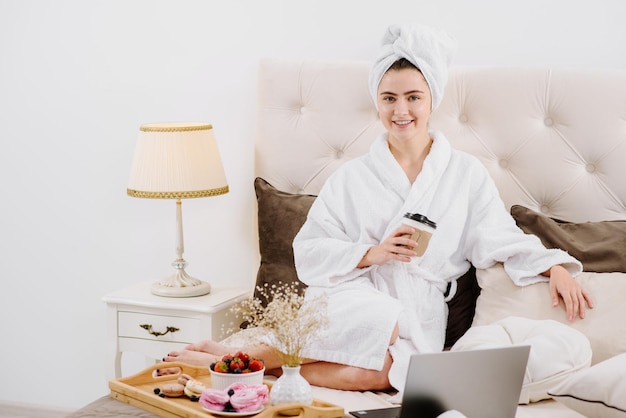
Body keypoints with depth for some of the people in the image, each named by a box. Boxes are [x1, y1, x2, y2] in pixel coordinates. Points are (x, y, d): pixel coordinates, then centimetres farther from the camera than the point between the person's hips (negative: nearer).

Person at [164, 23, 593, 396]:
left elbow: (503, 240, 11)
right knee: (381, 323, -39)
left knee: (378, 373, -36)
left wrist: (556, 266, -6)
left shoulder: (466, 173, 13)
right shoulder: (352, 177, 11)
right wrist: (370, 254, -11)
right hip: (355, 297, 0)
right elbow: (309, 251, 4)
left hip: (420, 312, 1)